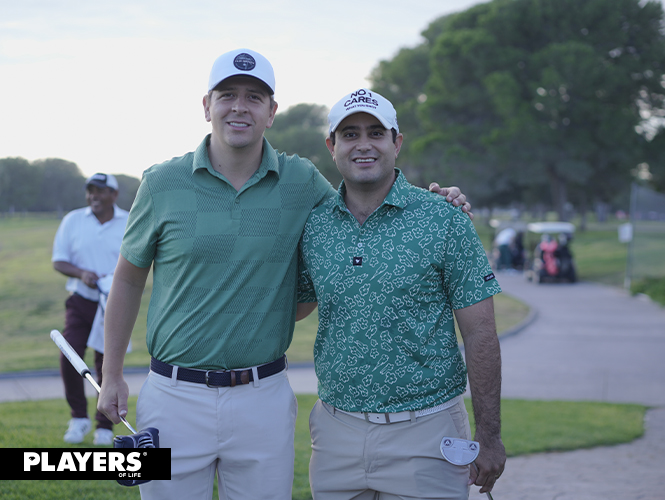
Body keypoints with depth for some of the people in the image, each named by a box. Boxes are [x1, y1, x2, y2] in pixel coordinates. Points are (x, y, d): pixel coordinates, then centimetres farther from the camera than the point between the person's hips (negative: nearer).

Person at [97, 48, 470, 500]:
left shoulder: (302, 182, 1)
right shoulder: (163, 183, -1)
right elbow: (128, 280, 9)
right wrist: (112, 376, 8)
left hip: (264, 399, 1)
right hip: (175, 396, -1)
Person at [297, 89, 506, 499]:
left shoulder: (445, 220, -6)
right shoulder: (313, 226, 4)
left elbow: (479, 333, -6)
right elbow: (297, 305, 18)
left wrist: (489, 438, -8)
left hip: (424, 434, -3)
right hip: (336, 431, 3)